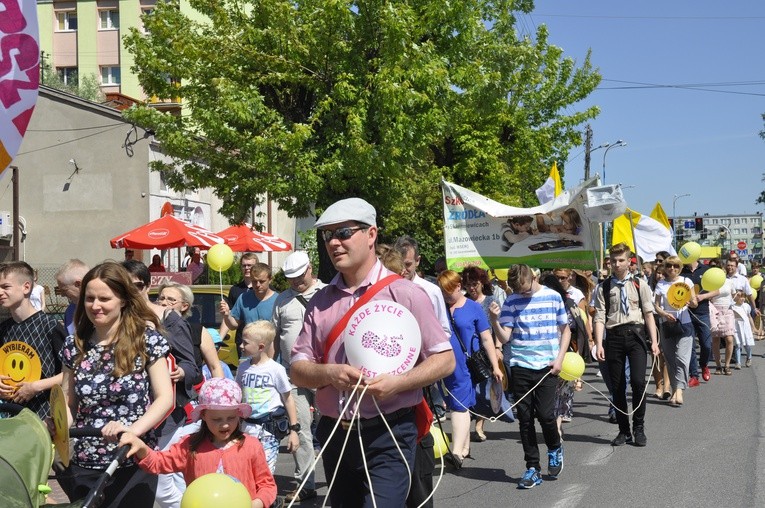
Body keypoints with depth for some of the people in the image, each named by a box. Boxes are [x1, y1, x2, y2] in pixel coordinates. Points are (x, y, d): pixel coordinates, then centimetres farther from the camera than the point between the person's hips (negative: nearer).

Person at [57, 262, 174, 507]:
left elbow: (165, 398, -11)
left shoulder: (146, 338, -8)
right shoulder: (75, 345, 3)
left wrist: (132, 430, -25)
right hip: (83, 466, 4)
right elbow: (68, 404, 10)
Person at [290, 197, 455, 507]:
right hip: (335, 435, 5)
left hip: (388, 436, -5)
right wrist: (329, 373, -15)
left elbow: (445, 360, -5)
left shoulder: (403, 293, -6)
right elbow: (298, 370, 7)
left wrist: (397, 382, -20)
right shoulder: (320, 302, 7)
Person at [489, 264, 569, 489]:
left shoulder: (553, 297, 3)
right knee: (525, 418, 3)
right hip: (520, 367, 1)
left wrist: (559, 358, 0)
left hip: (547, 367, -1)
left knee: (545, 414, -8)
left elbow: (565, 330, 11)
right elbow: (505, 337, -3)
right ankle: (533, 468, 15)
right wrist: (494, 319, -20)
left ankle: (555, 449, 24)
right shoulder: (511, 302, 2)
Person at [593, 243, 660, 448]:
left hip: (636, 334, -1)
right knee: (617, 386, 5)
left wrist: (654, 341, -1)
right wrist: (599, 344, -7)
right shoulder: (603, 288, 7)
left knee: (638, 381, -13)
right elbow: (600, 318, 2)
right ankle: (623, 430, 17)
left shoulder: (639, 285, 8)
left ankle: (639, 428, 3)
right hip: (614, 336, 1)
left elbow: (648, 314, 7)